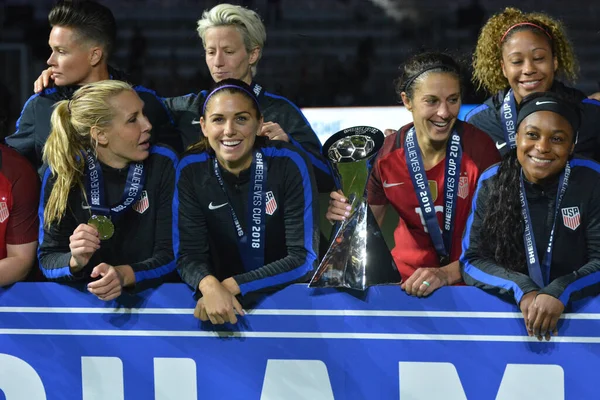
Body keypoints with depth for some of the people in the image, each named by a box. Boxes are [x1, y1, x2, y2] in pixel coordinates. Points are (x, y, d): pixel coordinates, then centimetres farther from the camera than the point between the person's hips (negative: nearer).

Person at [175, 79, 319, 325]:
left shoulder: (289, 165, -12)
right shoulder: (191, 170, -6)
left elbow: (303, 257, -14)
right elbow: (189, 254, -8)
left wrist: (232, 285, -24)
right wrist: (210, 286, -29)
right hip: (226, 305, 2)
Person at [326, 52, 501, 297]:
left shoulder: (478, 147, -12)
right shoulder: (385, 155, -4)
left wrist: (446, 274, -26)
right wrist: (347, 216, -15)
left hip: (471, 282, -3)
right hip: (408, 280, 3)